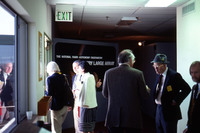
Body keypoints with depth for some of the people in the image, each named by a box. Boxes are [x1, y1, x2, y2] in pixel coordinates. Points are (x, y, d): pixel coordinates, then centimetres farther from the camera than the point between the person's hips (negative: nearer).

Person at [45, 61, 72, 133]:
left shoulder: (50, 78, -13)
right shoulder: (63, 77, 5)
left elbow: (49, 93, -18)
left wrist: (45, 91, 3)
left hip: (56, 107, -6)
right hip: (65, 106, 6)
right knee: (59, 126, 23)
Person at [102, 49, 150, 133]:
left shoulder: (108, 73, -3)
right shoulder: (138, 73, -9)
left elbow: (105, 94, 6)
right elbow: (144, 97, -5)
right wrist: (146, 90, 17)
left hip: (113, 117, 2)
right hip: (132, 118, -2)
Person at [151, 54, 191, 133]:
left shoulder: (174, 75, -14)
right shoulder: (159, 76, 9)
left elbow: (187, 89, -15)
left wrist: (176, 101, -15)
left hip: (170, 111, -7)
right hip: (159, 109, 7)